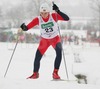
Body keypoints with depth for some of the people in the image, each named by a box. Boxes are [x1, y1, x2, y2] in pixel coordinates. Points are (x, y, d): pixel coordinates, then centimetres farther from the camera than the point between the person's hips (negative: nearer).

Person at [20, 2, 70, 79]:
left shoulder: (54, 16, -21)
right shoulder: (38, 19, -18)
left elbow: (67, 18, -31)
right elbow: (27, 28, -18)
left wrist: (58, 11, -43)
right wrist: (24, 27, -43)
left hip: (55, 38, -2)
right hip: (44, 40, 2)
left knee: (59, 52, -30)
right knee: (37, 57, -3)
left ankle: (55, 73, -21)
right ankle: (35, 74, 25)